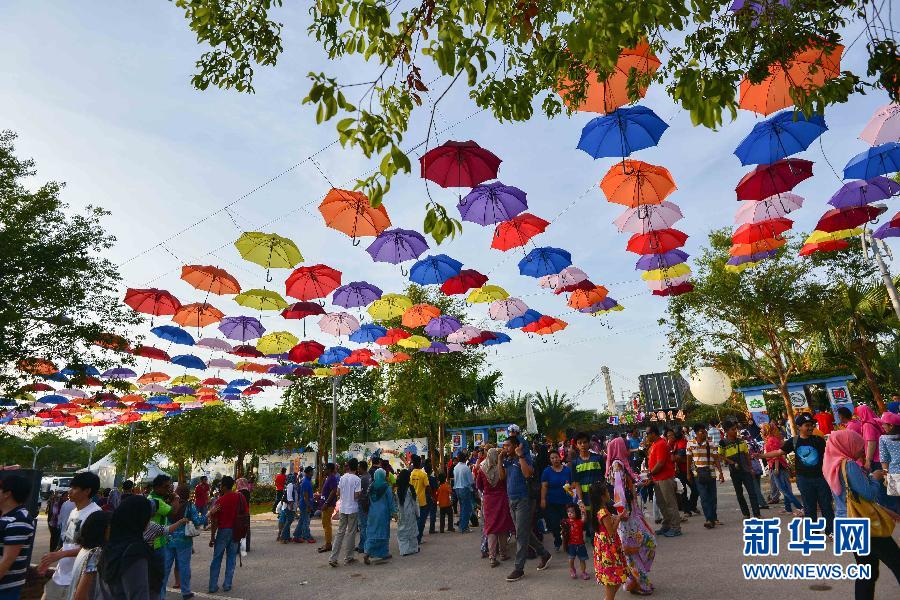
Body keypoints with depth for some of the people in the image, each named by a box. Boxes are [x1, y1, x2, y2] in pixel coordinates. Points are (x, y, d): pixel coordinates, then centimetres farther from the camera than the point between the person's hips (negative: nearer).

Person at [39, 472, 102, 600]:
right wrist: (50, 560, 14)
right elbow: (68, 542, 18)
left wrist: (60, 554, -22)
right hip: (60, 575, 8)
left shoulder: (95, 513, -20)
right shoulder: (74, 511, 10)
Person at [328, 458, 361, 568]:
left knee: (340, 532, 9)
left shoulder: (342, 477, 3)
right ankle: (348, 558, 13)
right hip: (353, 509, -5)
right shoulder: (357, 479, -13)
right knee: (351, 533, 6)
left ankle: (333, 558, 6)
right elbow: (356, 496, -16)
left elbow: (338, 493, 6)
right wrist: (361, 491, 3)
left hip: (343, 508, 5)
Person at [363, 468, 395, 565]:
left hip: (372, 513, 4)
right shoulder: (386, 487, -12)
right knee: (382, 532, 7)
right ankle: (382, 554, 13)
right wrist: (393, 511, 3)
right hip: (383, 513, -4)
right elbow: (391, 501, -8)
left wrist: (367, 513, 20)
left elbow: (368, 501, 9)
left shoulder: (371, 487, 0)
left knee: (371, 532, 11)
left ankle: (367, 552, -3)